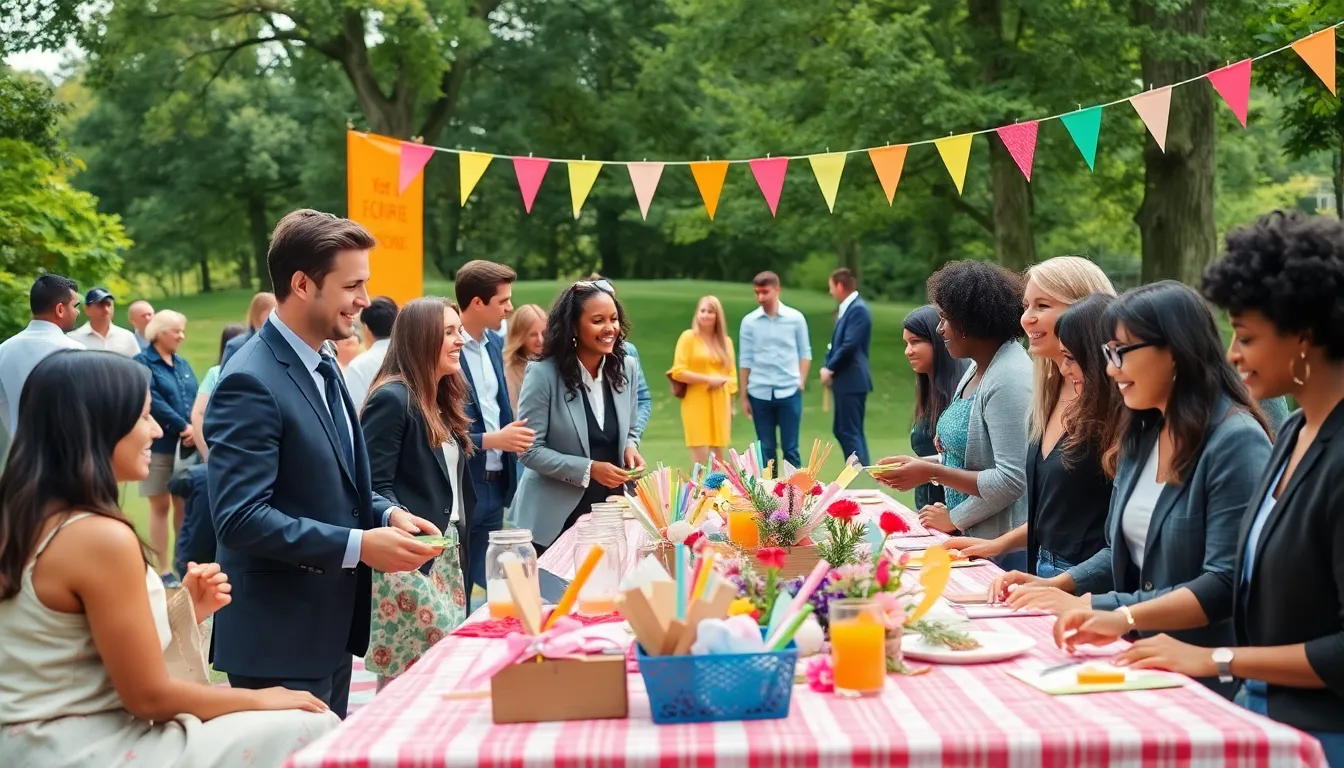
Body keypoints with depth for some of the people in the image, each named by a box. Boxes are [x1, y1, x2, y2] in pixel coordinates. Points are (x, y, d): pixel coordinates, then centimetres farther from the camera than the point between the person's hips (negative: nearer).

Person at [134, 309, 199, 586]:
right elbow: (153, 401, -17)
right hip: (159, 446, -5)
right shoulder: (142, 362, -5)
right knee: (160, 506, -1)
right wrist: (183, 426, -17)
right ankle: (164, 568, 4)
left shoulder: (182, 364, 14)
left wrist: (197, 430, -11)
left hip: (187, 446, 6)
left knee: (184, 505, 7)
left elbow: (197, 400, 7)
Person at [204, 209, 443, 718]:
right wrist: (357, 545, -25)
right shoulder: (250, 383, -19)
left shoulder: (323, 368, 11)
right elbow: (240, 518, -25)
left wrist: (385, 513, 1)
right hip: (280, 639, -9)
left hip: (331, 627, 9)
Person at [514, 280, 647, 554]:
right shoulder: (543, 375, -15)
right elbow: (530, 450, -15)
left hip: (610, 510, 5)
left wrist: (630, 450, -9)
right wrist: (589, 469, -21)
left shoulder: (627, 368, 1)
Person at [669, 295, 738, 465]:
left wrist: (731, 405, 10)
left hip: (720, 405, 5)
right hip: (696, 404, -5)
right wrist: (708, 379, -13)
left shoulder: (726, 341, 12)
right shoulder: (688, 337, -3)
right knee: (700, 459, -9)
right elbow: (677, 372, -9)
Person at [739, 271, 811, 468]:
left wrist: (801, 382, -2)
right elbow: (745, 360, 4)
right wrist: (743, 396, 5)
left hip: (789, 393, -1)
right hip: (759, 393, 1)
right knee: (766, 449, 7)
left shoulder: (795, 318, 0)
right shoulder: (749, 321, 1)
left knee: (790, 448, 2)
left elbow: (805, 352, 7)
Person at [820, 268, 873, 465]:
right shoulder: (848, 308, 16)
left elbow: (850, 345, -21)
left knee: (850, 432, -8)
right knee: (842, 430, 14)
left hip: (851, 381, -10)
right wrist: (827, 367, 4)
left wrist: (829, 369, -10)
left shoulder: (858, 309, -15)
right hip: (845, 381, 10)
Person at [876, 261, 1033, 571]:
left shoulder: (1009, 379, -19)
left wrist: (954, 519, -16)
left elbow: (1011, 480, -24)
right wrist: (921, 464, 5)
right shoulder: (976, 368, 10)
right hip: (969, 541, 9)